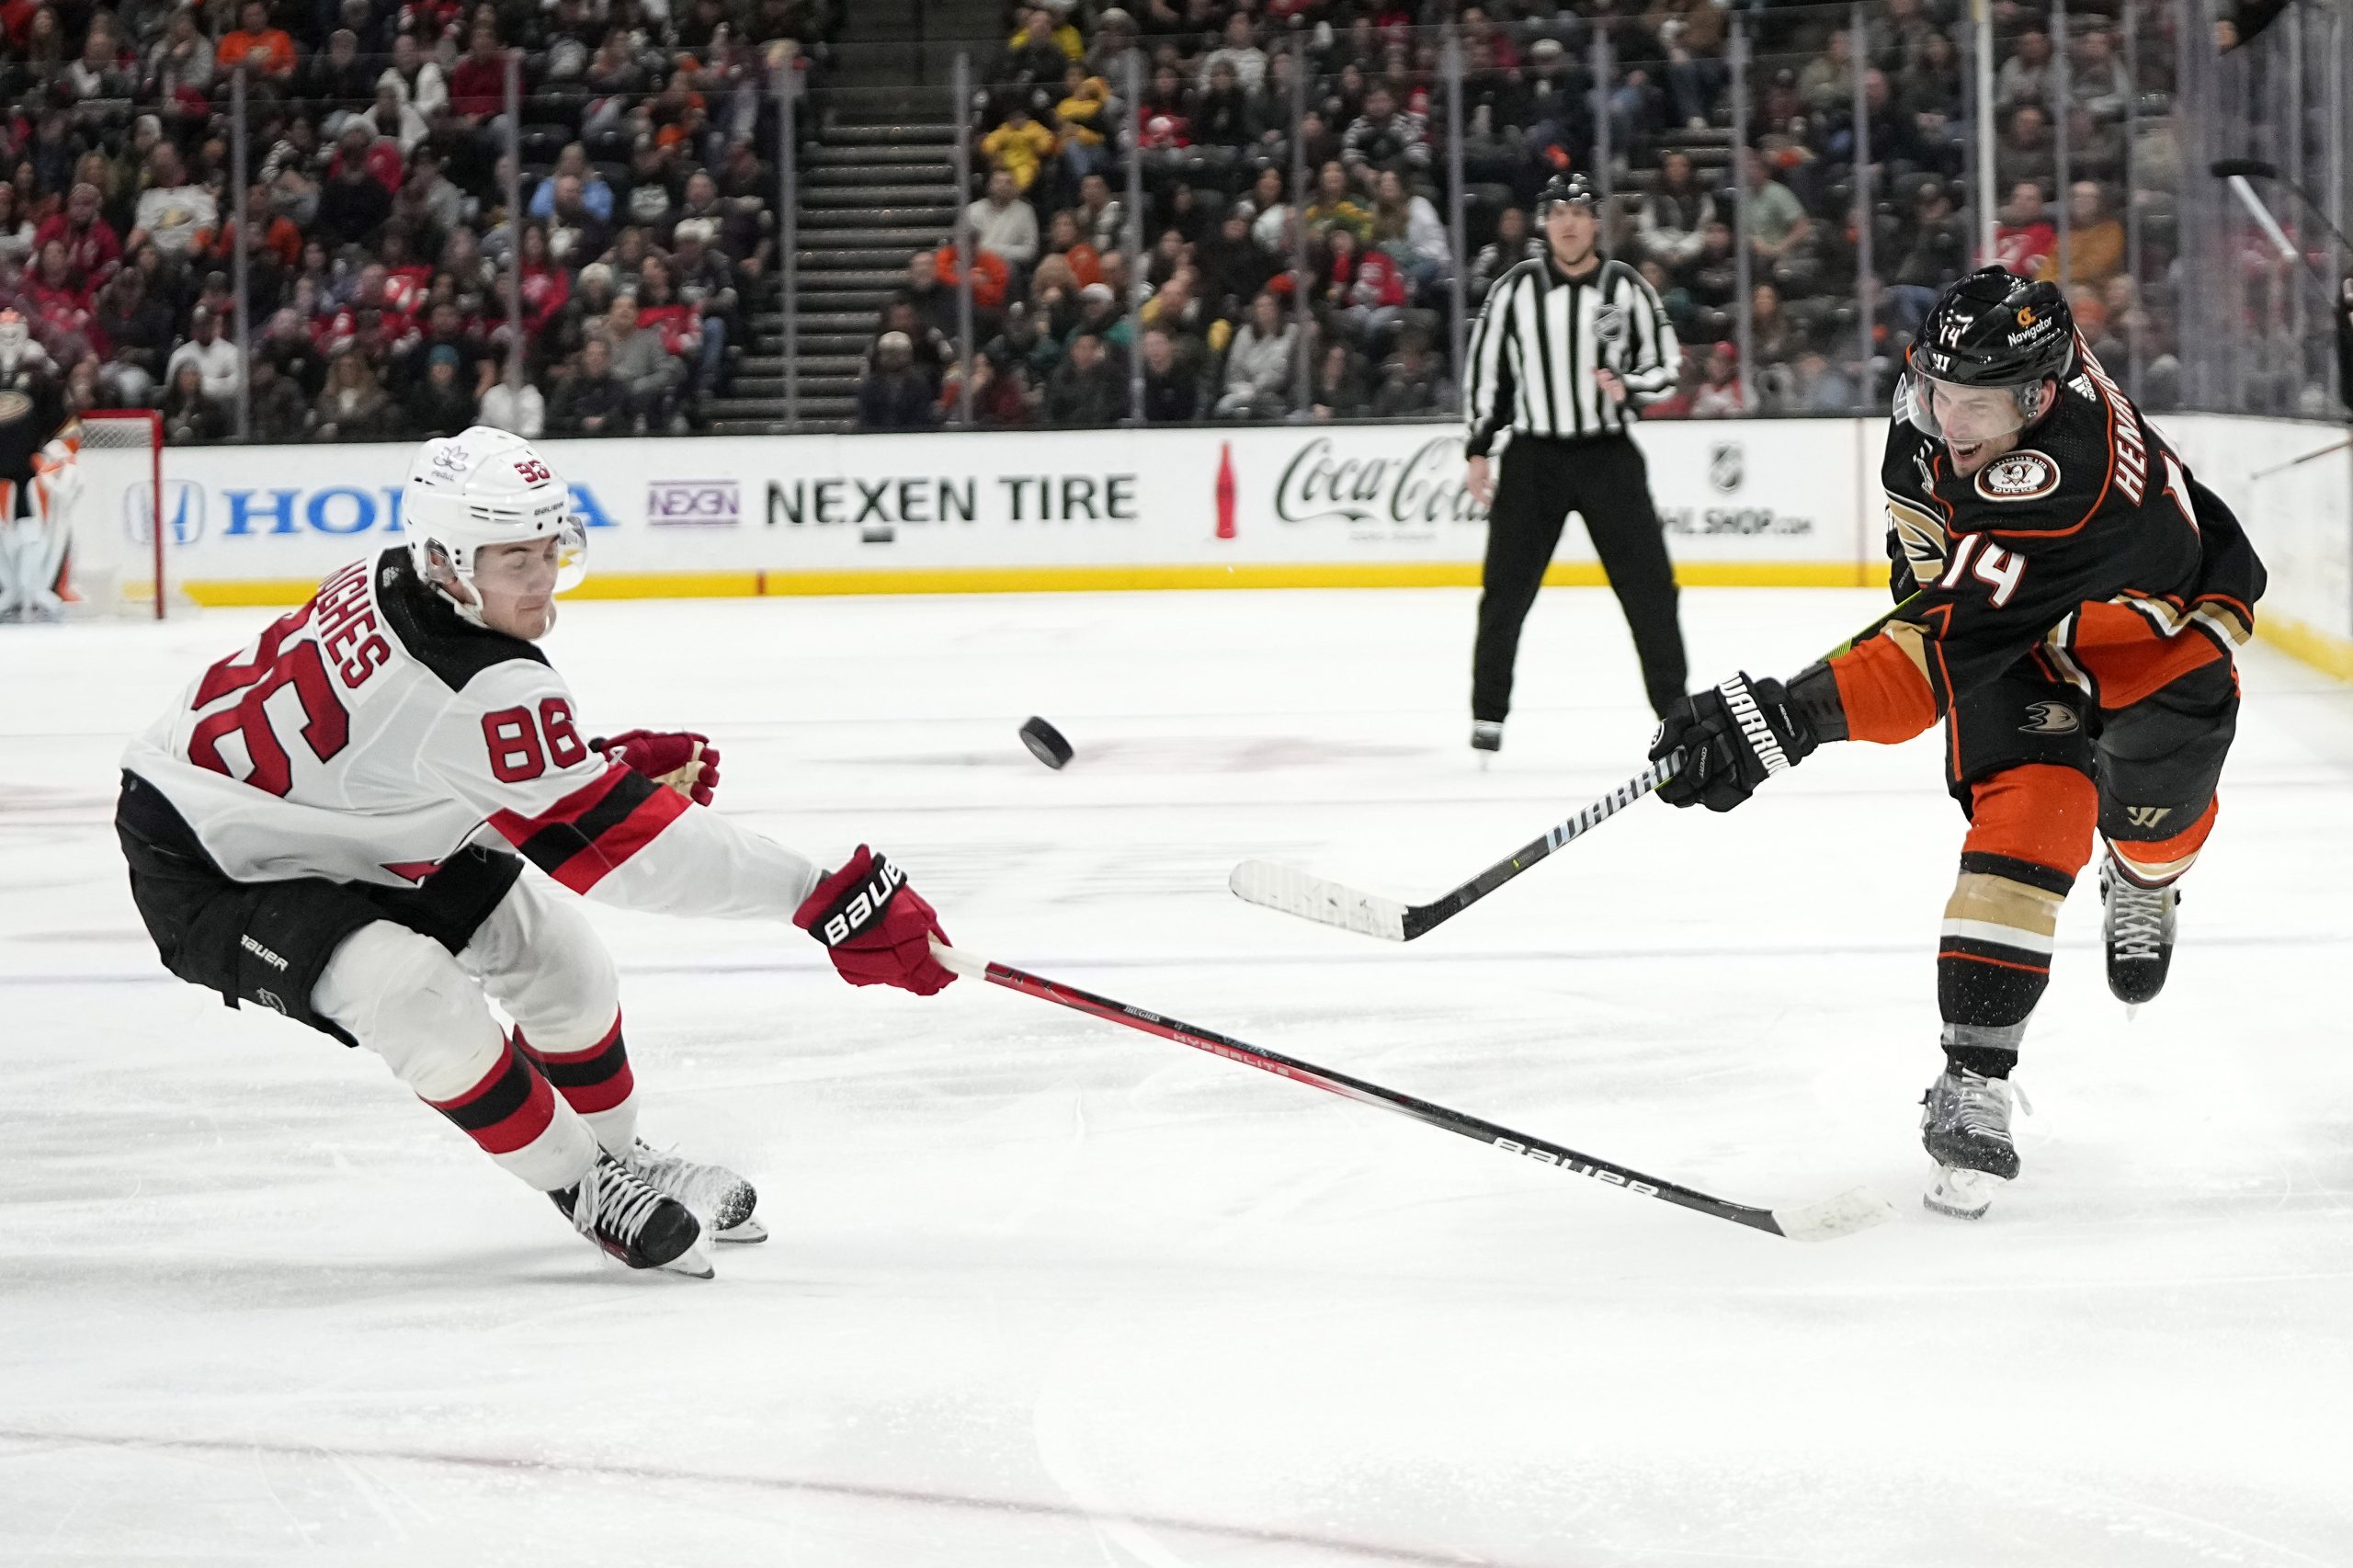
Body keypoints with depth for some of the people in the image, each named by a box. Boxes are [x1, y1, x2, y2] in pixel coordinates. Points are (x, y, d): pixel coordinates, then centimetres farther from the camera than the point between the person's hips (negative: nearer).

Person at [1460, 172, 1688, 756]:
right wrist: (1478, 451, 2)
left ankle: (1673, 705, 10)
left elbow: (1666, 366, 3)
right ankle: (1488, 712, 9)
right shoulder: (1515, 290, -1)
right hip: (1534, 455, 0)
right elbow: (1483, 369, 6)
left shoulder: (1626, 288, -1)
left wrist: (1626, 388, -18)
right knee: (1506, 587, -1)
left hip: (1609, 455, 0)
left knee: (1648, 583, -1)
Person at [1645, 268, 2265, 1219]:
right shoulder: (1944, 382, -22)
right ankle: (1973, 1079, -26)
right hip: (2027, 642, 4)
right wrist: (1926, 568, 8)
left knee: (2154, 783, -31)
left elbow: (1949, 647, -51)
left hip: (2165, 624, -4)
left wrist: (1785, 717, -59)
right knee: (2025, 813, -20)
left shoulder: (2066, 485, -45)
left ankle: (2144, 882, 9)